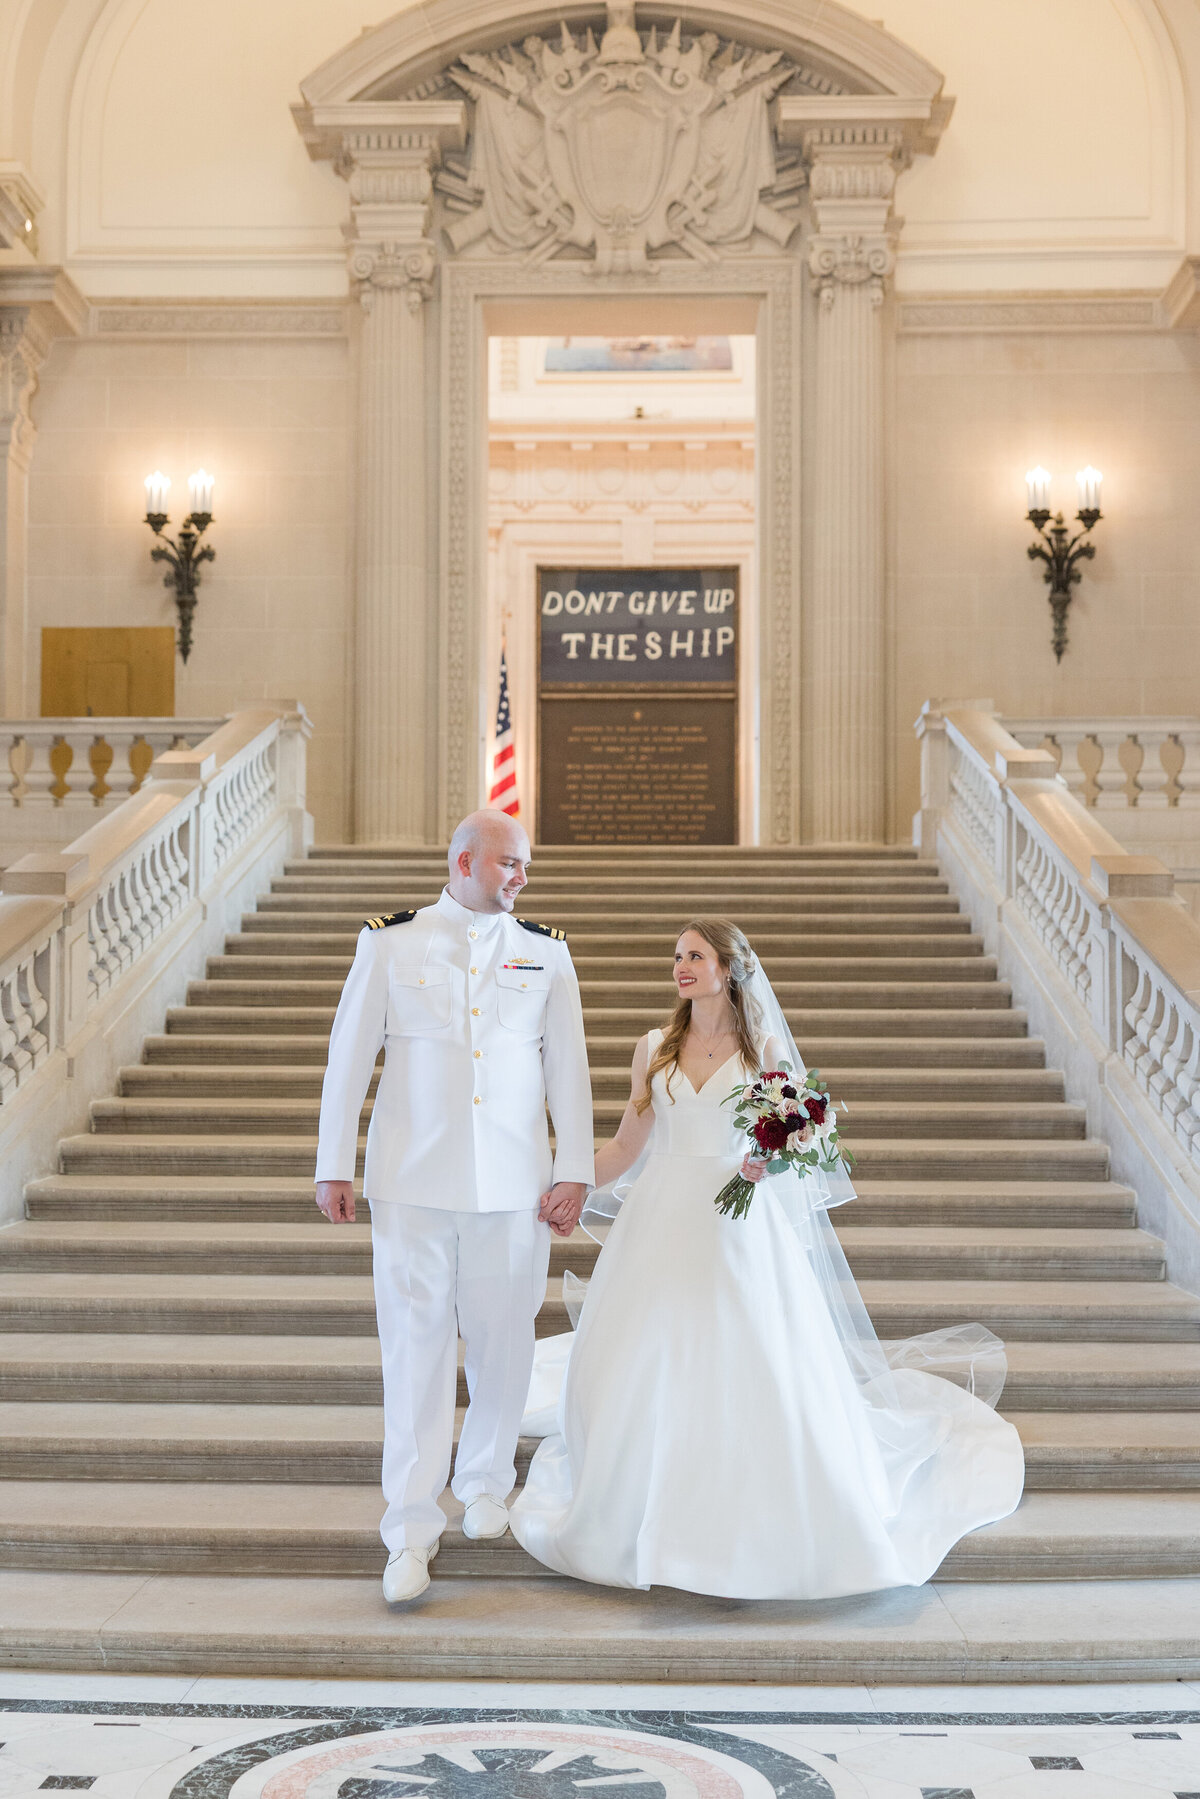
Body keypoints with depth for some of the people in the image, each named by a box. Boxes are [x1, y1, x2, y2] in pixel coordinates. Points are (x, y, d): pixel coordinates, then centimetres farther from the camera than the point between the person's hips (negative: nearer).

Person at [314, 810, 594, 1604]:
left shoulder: (545, 951, 8)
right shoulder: (390, 942, 3)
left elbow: (568, 1066, 8)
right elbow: (349, 1054, 5)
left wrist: (574, 1172, 3)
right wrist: (334, 1166, 4)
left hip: (513, 1182, 2)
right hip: (413, 1180, -1)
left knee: (503, 1344, 9)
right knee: (416, 1346, -2)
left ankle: (487, 1485, 31)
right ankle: (413, 1532, 5)